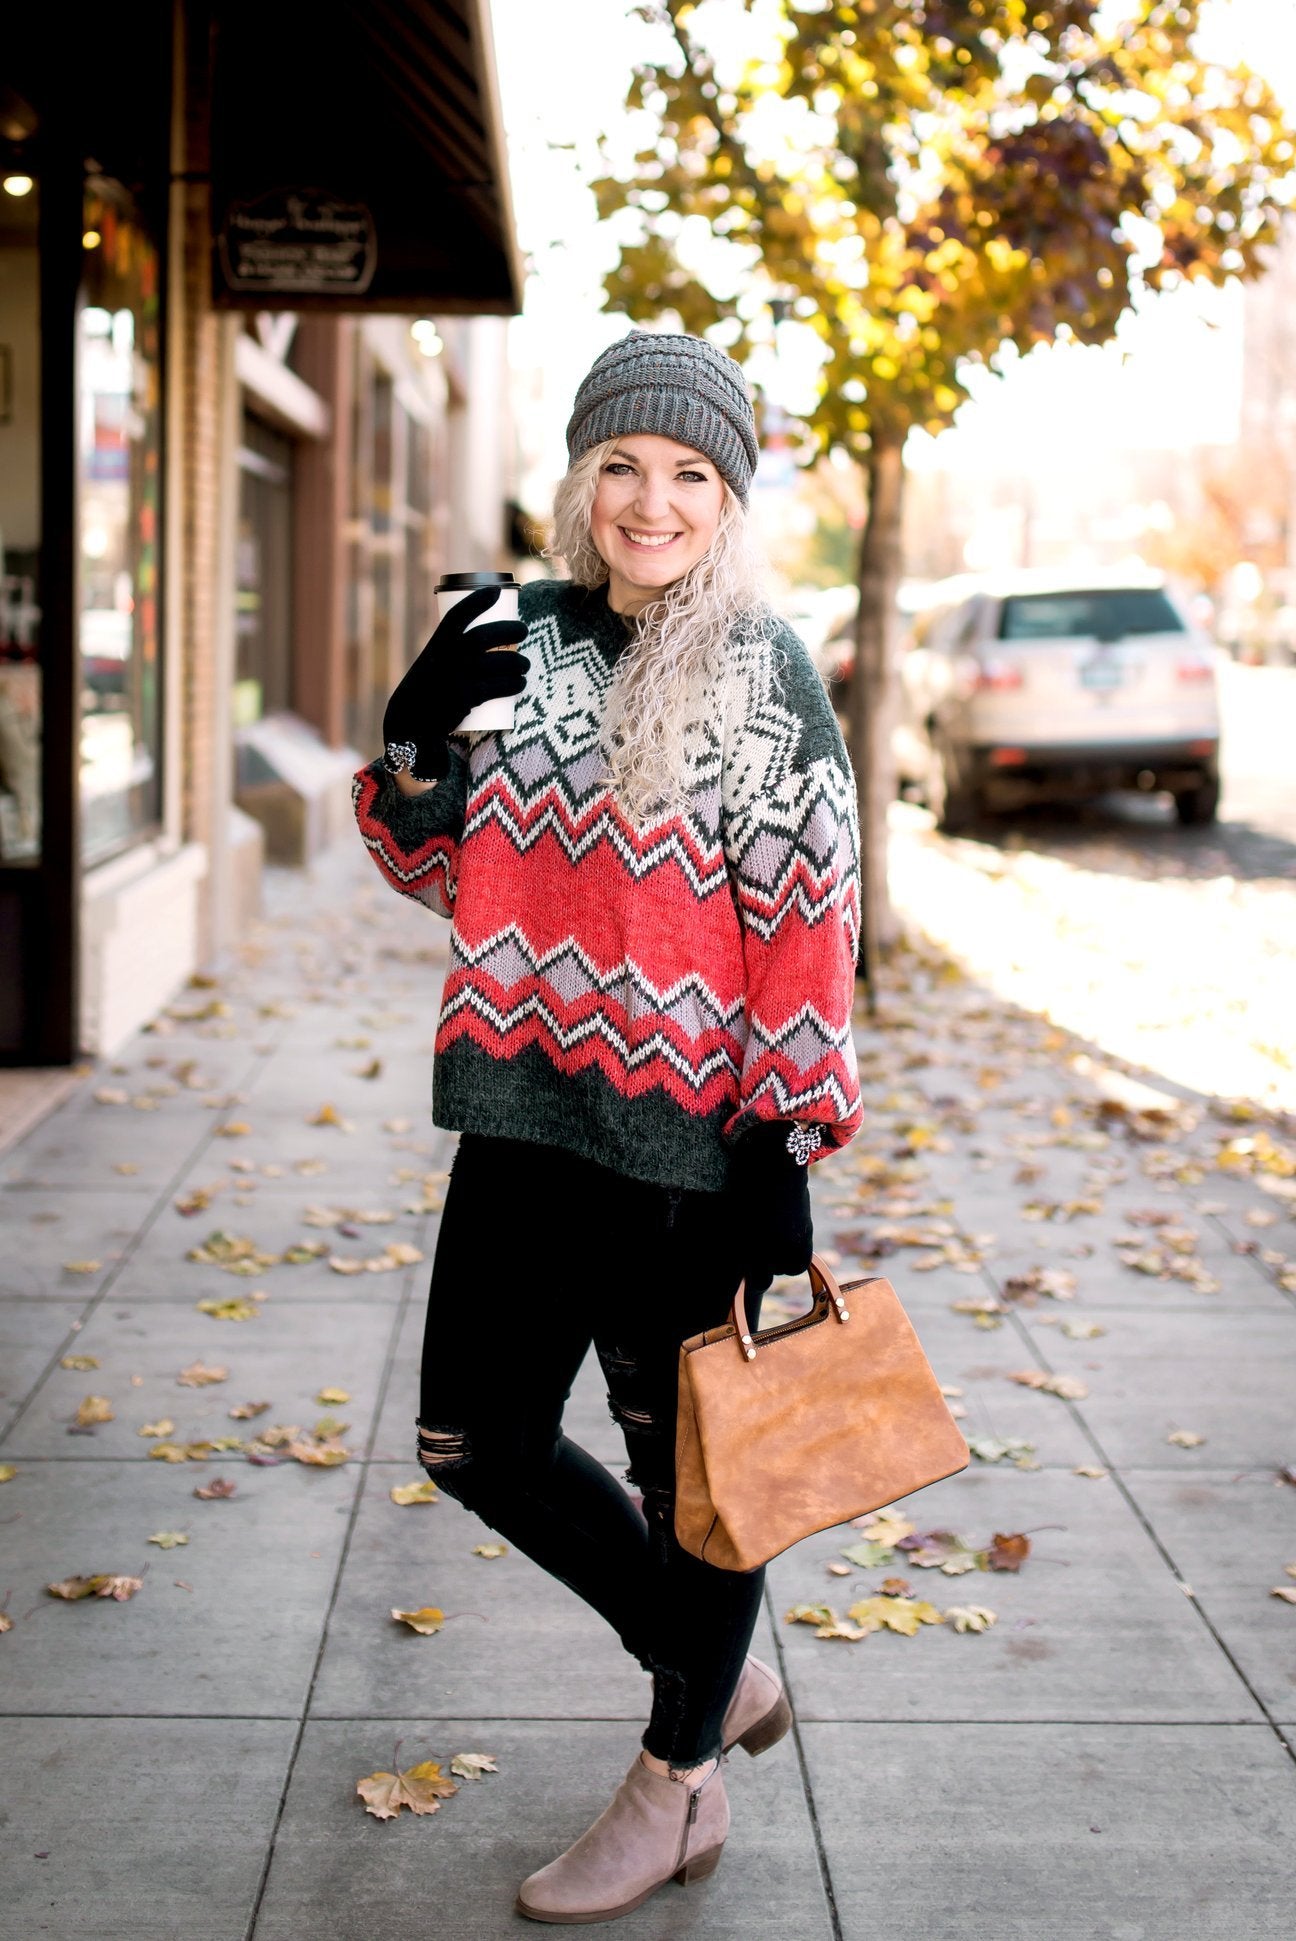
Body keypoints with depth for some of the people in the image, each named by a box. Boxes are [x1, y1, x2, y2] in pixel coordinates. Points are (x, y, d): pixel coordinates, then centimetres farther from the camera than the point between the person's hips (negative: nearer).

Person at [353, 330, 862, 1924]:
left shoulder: (763, 673, -6)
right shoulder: (522, 641, 7)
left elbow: (809, 918, -9)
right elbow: (446, 871, 14)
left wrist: (787, 1137, -14)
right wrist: (415, 744, -6)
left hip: (695, 1132, -6)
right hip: (529, 1115, 6)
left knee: (689, 1452, 9)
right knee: (477, 1442, 12)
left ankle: (679, 1785, 30)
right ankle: (715, 1670, 34)